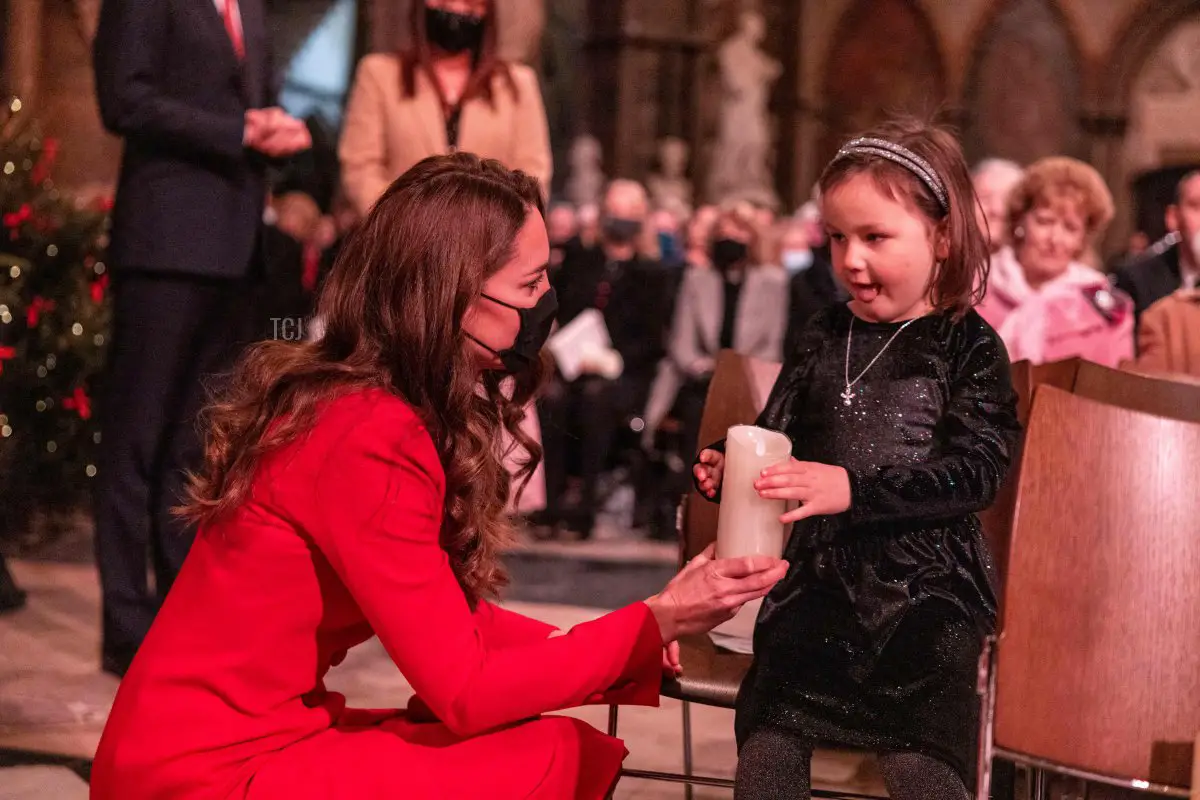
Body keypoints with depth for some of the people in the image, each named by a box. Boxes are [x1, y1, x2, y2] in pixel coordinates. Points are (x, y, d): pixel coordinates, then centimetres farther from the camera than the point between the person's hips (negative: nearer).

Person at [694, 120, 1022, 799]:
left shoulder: (970, 348, -3)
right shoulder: (825, 339, 9)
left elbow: (975, 470, -15)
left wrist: (853, 488, -25)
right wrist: (731, 473, -7)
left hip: (926, 589, -3)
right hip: (819, 579, 4)